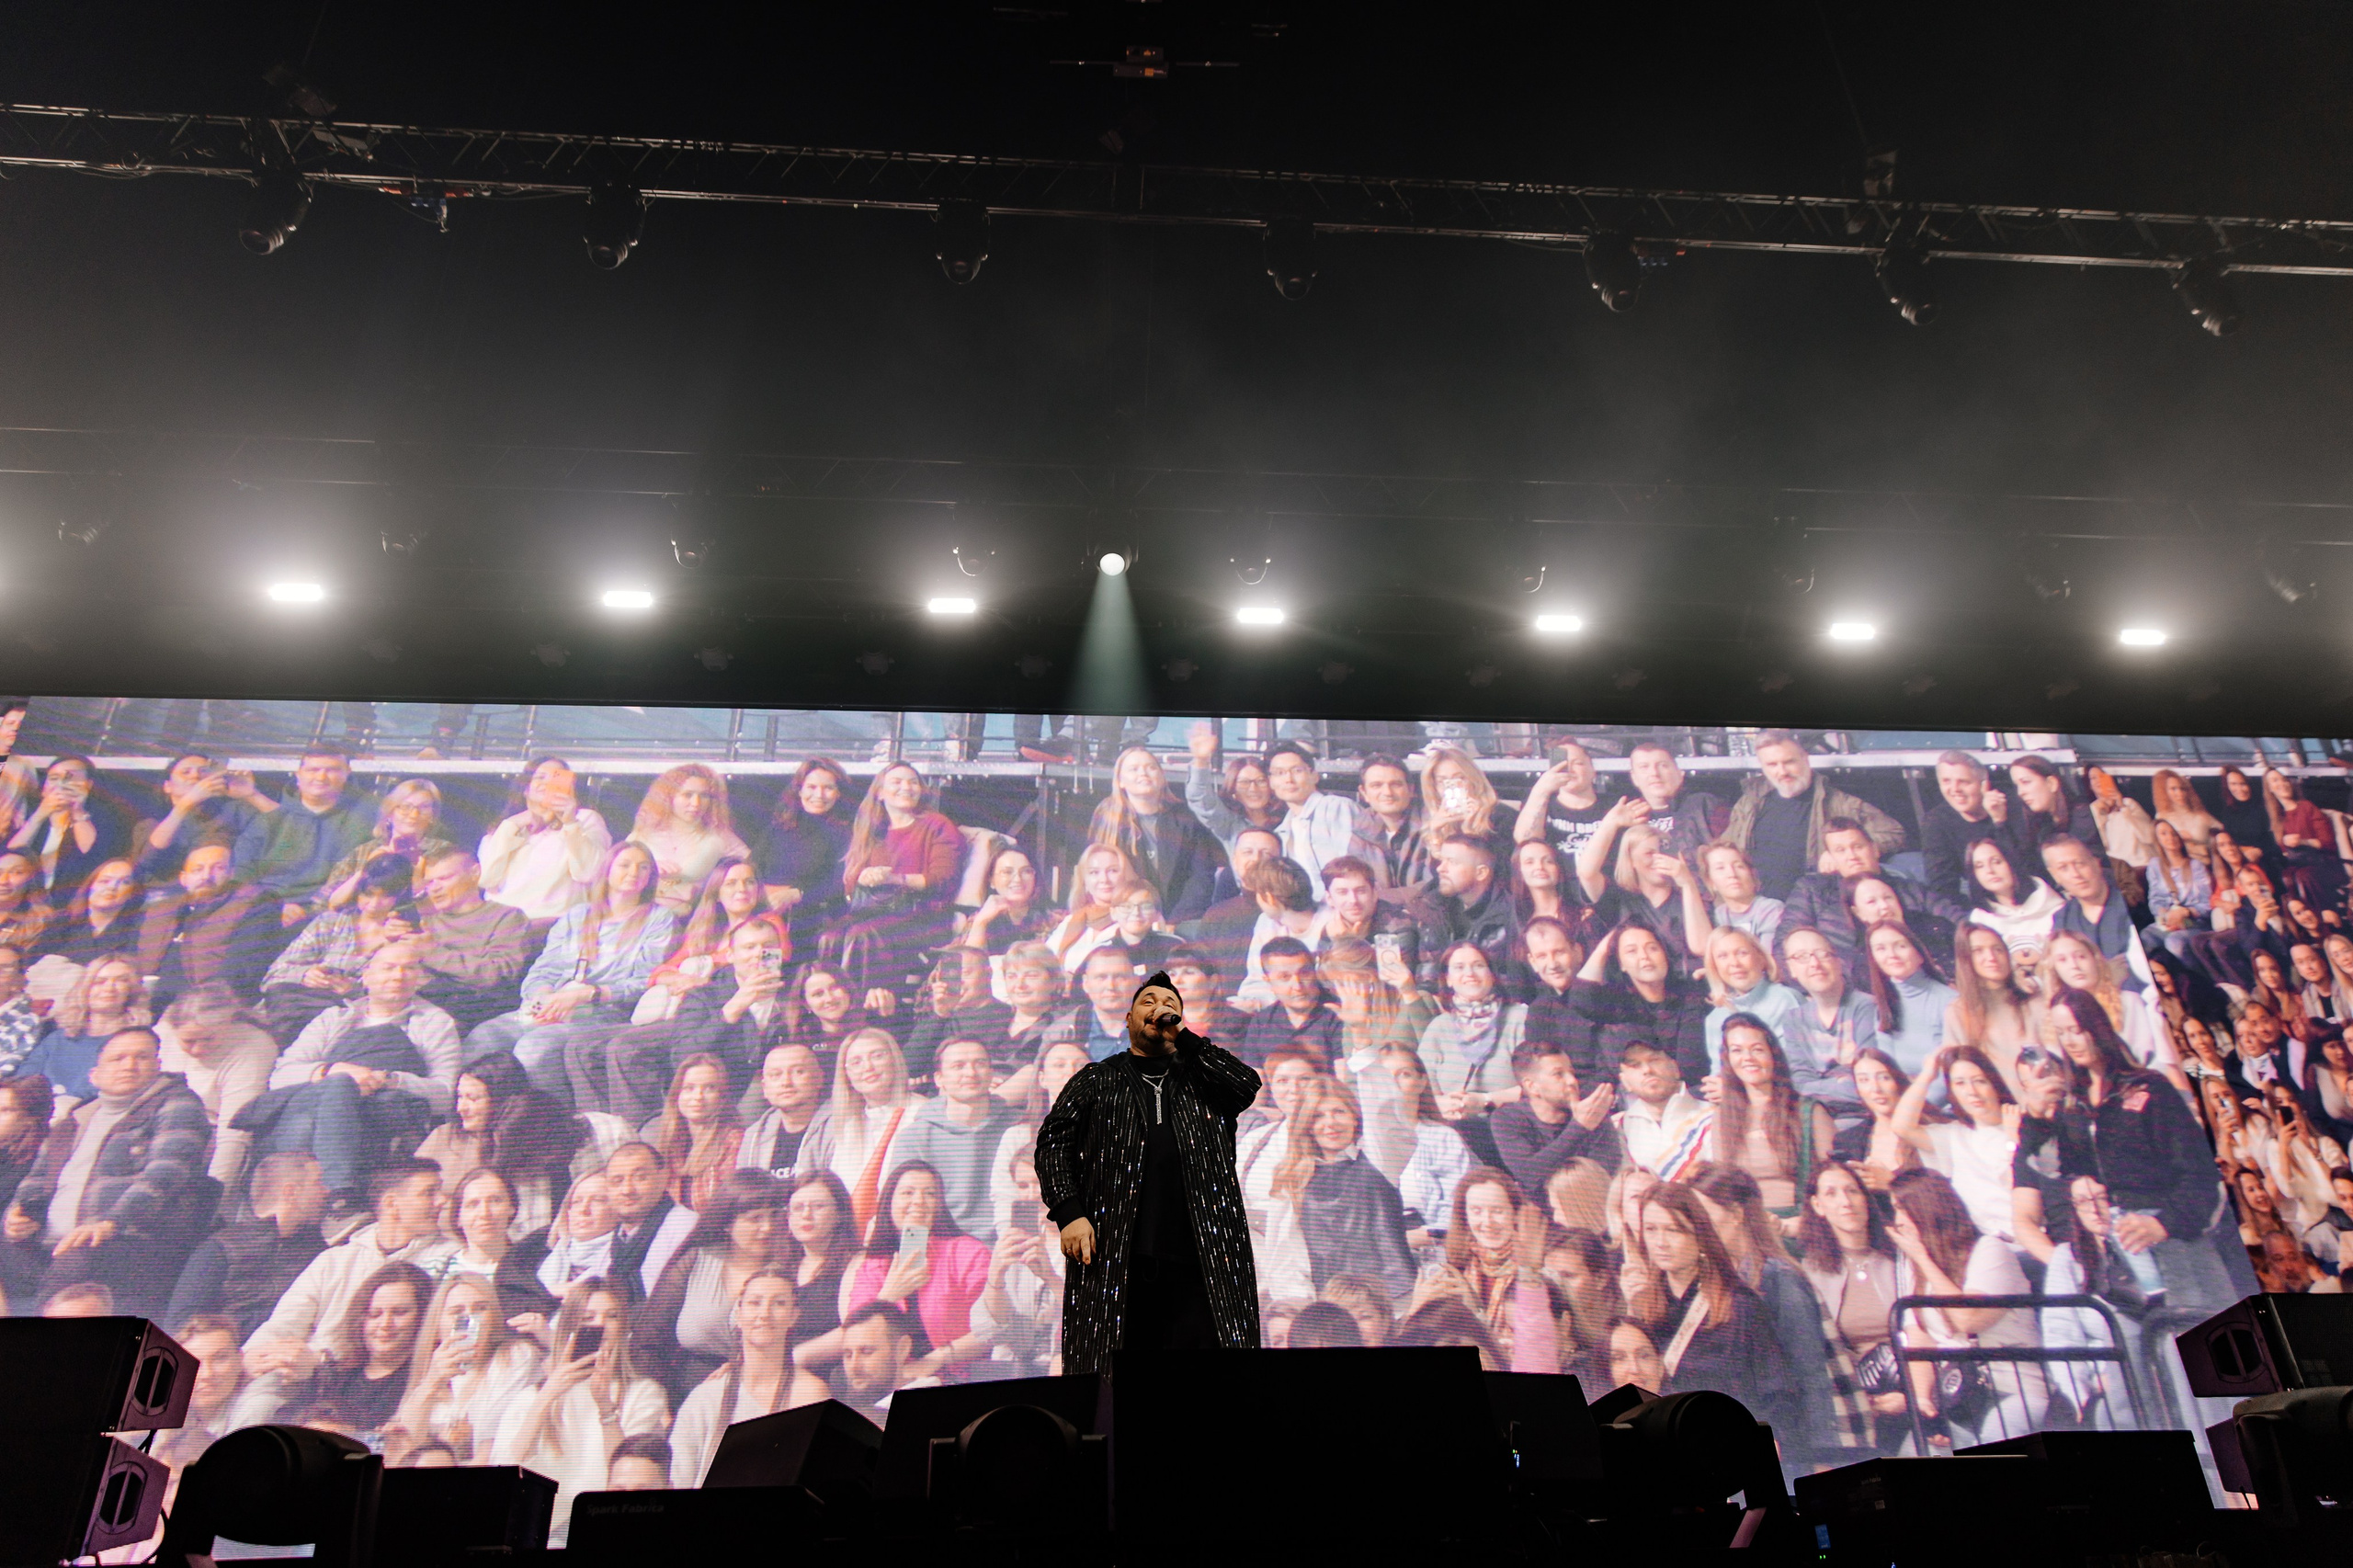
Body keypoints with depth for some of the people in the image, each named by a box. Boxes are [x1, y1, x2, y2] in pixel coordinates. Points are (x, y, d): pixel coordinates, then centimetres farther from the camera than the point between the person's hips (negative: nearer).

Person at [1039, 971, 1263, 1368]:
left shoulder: (1203, 1078, 21)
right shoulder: (1096, 1080, 19)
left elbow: (1247, 1086, -1)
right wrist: (1068, 1211, -7)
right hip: (1114, 1258, 0)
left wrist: (1181, 1035, 3)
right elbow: (1053, 1142, 9)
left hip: (1198, 1261, 0)